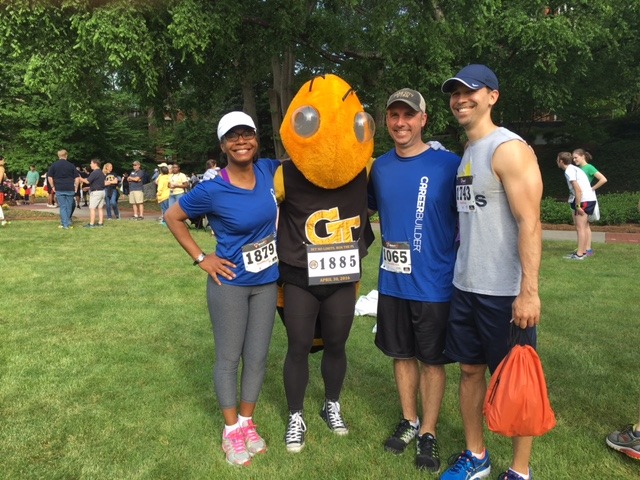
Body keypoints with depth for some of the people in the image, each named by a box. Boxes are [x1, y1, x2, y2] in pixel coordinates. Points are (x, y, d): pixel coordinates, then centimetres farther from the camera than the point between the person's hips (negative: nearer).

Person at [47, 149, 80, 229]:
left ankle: (65, 224, -3)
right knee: (69, 207, 9)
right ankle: (68, 223, 15)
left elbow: (49, 177, 0)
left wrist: (53, 187, 8)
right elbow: (77, 177, 2)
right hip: (70, 189, 1)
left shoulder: (54, 165, 3)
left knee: (63, 207, 2)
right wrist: (75, 187, 9)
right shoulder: (71, 165, 4)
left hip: (59, 189, -1)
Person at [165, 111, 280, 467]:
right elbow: (173, 217, -2)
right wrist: (201, 258, -7)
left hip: (267, 282, 4)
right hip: (230, 284, -4)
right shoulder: (212, 191, -16)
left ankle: (247, 423, 33)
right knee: (229, 358, 8)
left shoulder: (269, 171, -4)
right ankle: (232, 431, 27)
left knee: (258, 357, 13)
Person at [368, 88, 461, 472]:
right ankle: (409, 421, 36)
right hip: (392, 282, 4)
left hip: (434, 283, -4)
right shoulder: (380, 167, 4)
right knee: (402, 355, 17)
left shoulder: (449, 164, -10)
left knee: (432, 360, 10)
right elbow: (367, 210, 20)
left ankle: (429, 433, 28)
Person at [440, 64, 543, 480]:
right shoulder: (466, 153, 13)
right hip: (465, 286, 8)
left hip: (505, 291, -8)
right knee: (470, 370, 15)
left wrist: (528, 291, -24)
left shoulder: (509, 149, -12)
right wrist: (462, 275, 16)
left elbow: (530, 222, -19)